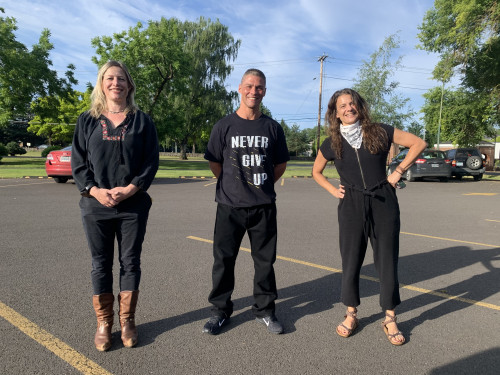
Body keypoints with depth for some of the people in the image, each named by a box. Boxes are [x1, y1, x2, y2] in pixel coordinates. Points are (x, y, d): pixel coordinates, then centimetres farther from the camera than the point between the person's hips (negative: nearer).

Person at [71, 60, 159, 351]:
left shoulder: (141, 120, 3)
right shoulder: (87, 120, 7)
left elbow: (152, 161, -2)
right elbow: (78, 163, 3)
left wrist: (130, 189, -14)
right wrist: (94, 190, -13)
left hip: (133, 205, -1)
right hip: (96, 205, 1)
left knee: (130, 262, 8)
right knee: (101, 264, 9)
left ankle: (127, 320, 24)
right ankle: (104, 322, 24)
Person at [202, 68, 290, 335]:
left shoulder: (272, 127, 5)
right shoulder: (225, 126, 1)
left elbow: (281, 164, 14)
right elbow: (214, 163, 7)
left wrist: (262, 184, 11)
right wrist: (234, 185, 11)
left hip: (264, 206, 1)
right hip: (230, 206, -1)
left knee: (265, 260, 10)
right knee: (223, 260, 7)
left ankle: (264, 310, 28)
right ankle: (220, 310, 26)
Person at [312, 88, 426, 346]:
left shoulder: (380, 132, -1)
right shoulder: (332, 144, 3)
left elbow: (418, 143, 5)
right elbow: (316, 172, 17)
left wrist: (399, 171, -2)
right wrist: (332, 190, 3)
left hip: (384, 203, 0)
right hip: (351, 206, 1)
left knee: (387, 262, 5)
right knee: (351, 262, 6)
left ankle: (390, 319, 21)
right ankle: (351, 315, 24)